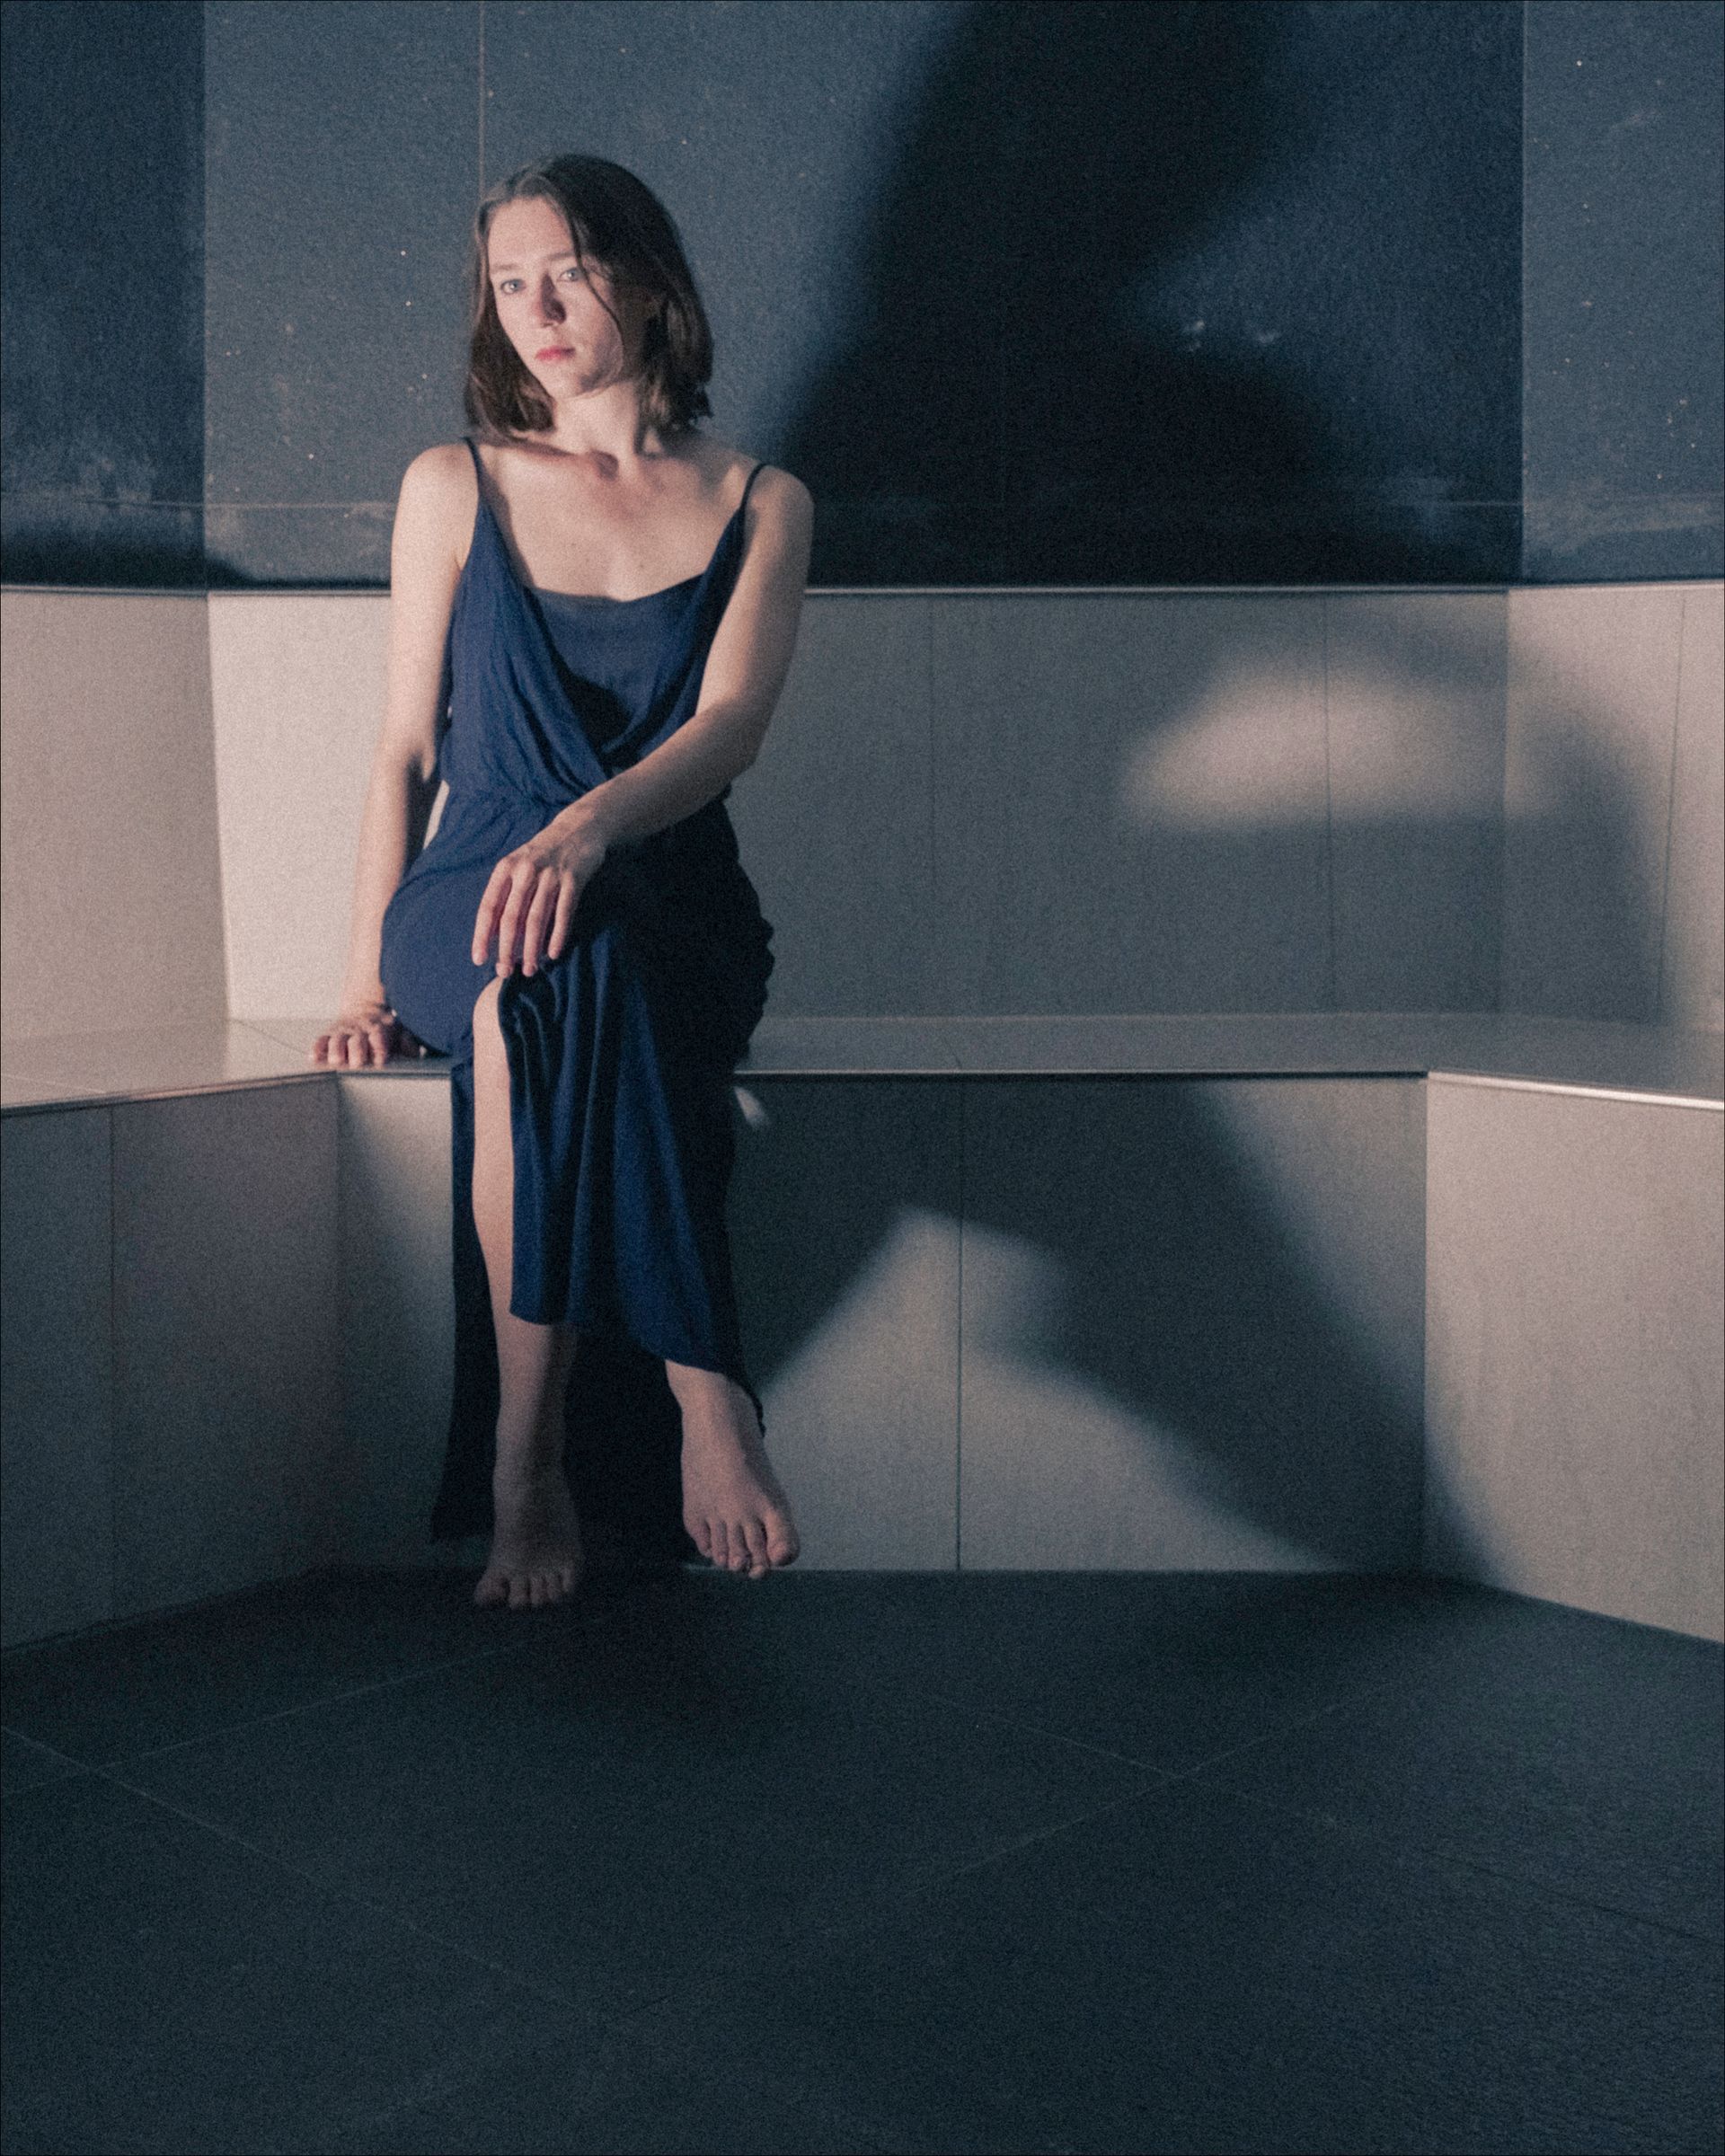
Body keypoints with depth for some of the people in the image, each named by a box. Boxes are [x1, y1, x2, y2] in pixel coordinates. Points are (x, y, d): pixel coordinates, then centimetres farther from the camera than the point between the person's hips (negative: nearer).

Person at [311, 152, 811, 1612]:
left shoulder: (757, 503, 11)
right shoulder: (455, 488, 14)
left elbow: (730, 724, -6)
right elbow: (406, 746, 12)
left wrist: (593, 824, -28)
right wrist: (367, 975, 1)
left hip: (675, 920, 0)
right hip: (466, 910, 1)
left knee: (558, 968, -38)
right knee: (544, 962, -38)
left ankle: (527, 1451, -34)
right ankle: (702, 1382, -32)